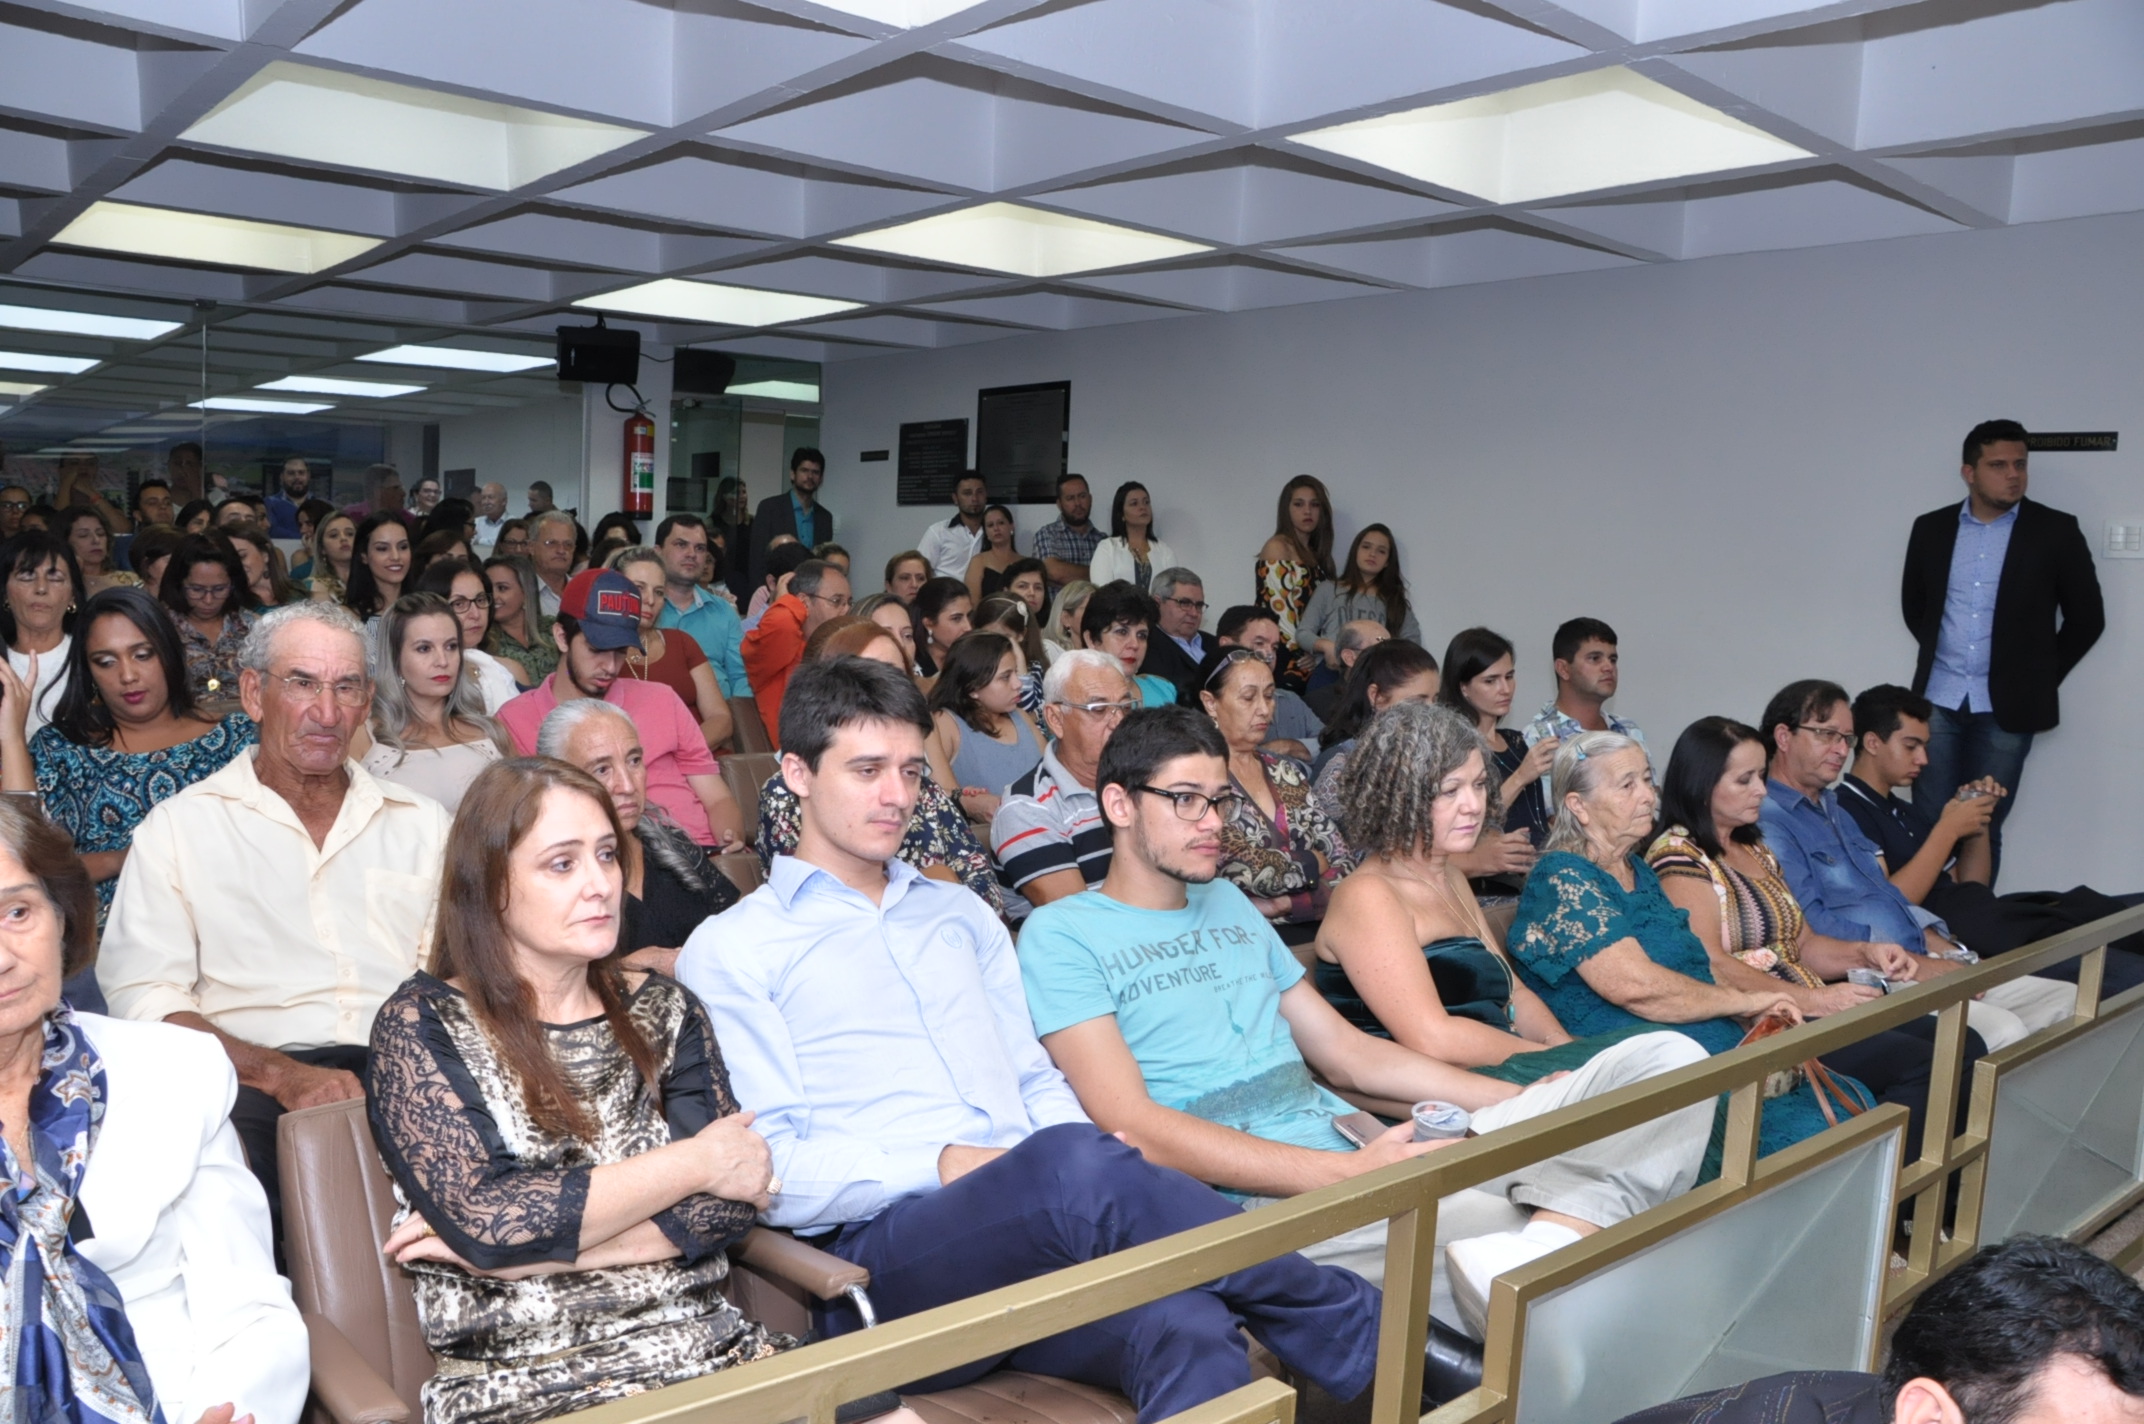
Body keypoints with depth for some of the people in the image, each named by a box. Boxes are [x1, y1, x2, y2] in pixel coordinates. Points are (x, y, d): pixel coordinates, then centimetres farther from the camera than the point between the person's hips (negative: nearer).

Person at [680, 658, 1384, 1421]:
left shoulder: (960, 915, 25)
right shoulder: (728, 950, 8)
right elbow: (772, 1171, -2)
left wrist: (1090, 1159, -2)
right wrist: (943, 1165, -16)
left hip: (1046, 1224, 5)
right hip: (887, 1248, -4)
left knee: (1189, 1330, -32)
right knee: (1071, 1162, -35)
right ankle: (1359, 1328, -20)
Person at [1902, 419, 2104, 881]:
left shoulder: (2056, 532, -3)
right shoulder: (1931, 528, 4)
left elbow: (2087, 618, 3)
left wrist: (2040, 677, 4)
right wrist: (1940, 653, 13)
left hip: (2006, 708, -2)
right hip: (1937, 700, 2)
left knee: (1984, 827, 3)